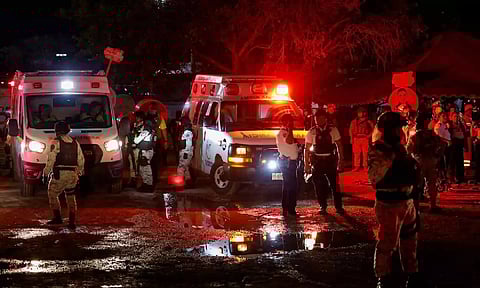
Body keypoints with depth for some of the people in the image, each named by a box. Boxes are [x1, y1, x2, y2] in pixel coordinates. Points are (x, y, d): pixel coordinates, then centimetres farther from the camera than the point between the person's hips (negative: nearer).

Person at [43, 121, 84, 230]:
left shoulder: (56, 143, -6)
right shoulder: (75, 143, 11)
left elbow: (51, 160, -11)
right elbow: (81, 160, 12)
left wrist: (46, 172, -2)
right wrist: (79, 172, 24)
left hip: (59, 174, -5)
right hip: (73, 175, 5)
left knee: (53, 195, 11)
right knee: (71, 197, 14)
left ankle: (57, 217, 3)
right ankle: (72, 222, 10)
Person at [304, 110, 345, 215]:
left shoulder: (333, 130, 0)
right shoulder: (312, 132, 0)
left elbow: (339, 145, 6)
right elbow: (307, 149, 2)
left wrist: (340, 159, 1)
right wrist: (307, 164, -1)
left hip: (330, 160, 0)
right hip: (317, 161, 1)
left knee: (334, 184, -1)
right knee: (319, 185, 4)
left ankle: (338, 207, 11)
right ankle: (322, 207, 18)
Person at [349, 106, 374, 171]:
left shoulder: (368, 121, 4)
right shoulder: (354, 121, 10)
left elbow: (373, 128, 6)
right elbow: (351, 130, 10)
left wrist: (370, 135, -5)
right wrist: (351, 138, 0)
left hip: (365, 139, -2)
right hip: (356, 139, 2)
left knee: (365, 153, -2)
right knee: (356, 153, 0)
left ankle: (365, 166, 5)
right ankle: (356, 166, 6)